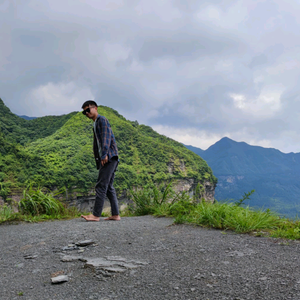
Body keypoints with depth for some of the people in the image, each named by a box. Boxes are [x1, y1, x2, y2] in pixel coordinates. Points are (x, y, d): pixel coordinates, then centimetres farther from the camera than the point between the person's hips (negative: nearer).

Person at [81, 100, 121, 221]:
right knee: (109, 187, 8)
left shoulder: (102, 120, -1)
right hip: (104, 159, 10)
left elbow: (106, 137, -15)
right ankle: (115, 215, 9)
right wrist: (98, 160, 16)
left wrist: (104, 155, -24)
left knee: (101, 186, -12)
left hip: (109, 157, -10)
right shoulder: (96, 124, 27)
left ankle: (96, 215, -11)